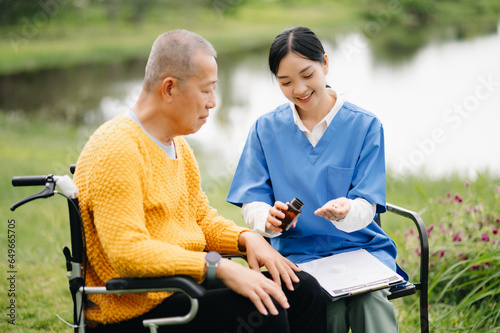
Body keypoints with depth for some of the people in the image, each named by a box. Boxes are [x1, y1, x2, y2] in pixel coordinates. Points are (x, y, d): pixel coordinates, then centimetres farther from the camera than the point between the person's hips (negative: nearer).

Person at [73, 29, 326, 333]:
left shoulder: (178, 145, 16)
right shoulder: (116, 150, -18)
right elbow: (127, 252, -27)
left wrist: (247, 237, 1)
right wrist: (219, 267, -31)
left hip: (181, 285, 10)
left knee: (303, 290, -2)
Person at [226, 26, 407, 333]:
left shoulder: (365, 125, 4)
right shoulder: (266, 129, 8)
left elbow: (366, 207, -2)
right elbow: (252, 203, 4)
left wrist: (344, 211, -27)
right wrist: (268, 219, -21)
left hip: (359, 245, 0)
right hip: (298, 250, 0)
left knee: (370, 300, -32)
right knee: (327, 307, -30)